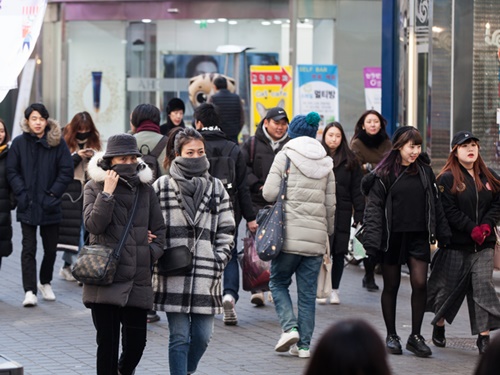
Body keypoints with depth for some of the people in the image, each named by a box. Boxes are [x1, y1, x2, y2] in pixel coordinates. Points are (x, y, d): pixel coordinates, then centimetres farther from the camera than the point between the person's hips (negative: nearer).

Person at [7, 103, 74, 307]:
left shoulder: (58, 143, -2)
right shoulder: (19, 143, 0)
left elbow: (66, 171, -3)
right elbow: (12, 171, 1)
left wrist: (53, 194, -11)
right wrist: (21, 193, -11)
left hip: (49, 206, 1)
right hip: (27, 206, -1)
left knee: (50, 248, 11)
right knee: (29, 248, -6)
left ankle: (45, 282, 32)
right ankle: (30, 291, -7)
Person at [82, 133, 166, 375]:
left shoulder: (145, 190, 11)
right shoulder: (94, 188, 3)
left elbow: (159, 229, 16)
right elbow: (93, 225, -10)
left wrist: (152, 252, 0)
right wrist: (107, 193, -15)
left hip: (138, 278, 3)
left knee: (136, 340, 3)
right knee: (107, 341, -1)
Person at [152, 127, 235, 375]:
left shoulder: (216, 188, 10)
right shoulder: (162, 187, 2)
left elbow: (226, 231, 10)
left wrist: (218, 262, 1)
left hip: (205, 277, 3)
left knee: (202, 336, 5)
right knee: (179, 337, -2)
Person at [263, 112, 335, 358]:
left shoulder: (285, 156, -2)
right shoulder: (326, 163, 10)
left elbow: (269, 193, -9)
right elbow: (330, 204, 11)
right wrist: (327, 235, 20)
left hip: (289, 234, -4)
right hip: (316, 236, 4)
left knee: (278, 282, 13)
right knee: (308, 292, 8)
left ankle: (290, 327, -6)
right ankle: (304, 345, 8)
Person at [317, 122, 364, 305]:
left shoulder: (350, 161, 8)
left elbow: (356, 189, 8)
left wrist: (359, 214, 1)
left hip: (342, 213, 2)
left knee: (339, 252, 5)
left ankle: (334, 289, 15)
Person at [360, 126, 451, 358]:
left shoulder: (424, 171, 7)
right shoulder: (384, 174, -5)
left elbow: (435, 204, 15)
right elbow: (374, 207, -7)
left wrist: (442, 234, 14)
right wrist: (372, 240, -16)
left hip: (418, 236, 3)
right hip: (392, 236, -2)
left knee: (420, 283, -9)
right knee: (391, 286, 7)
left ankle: (415, 336, 2)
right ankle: (391, 336, 19)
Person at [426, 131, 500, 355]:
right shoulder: (448, 178, -4)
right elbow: (449, 210, -11)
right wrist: (472, 229, -18)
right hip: (456, 244, -3)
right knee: (449, 286, 8)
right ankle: (438, 327, 29)